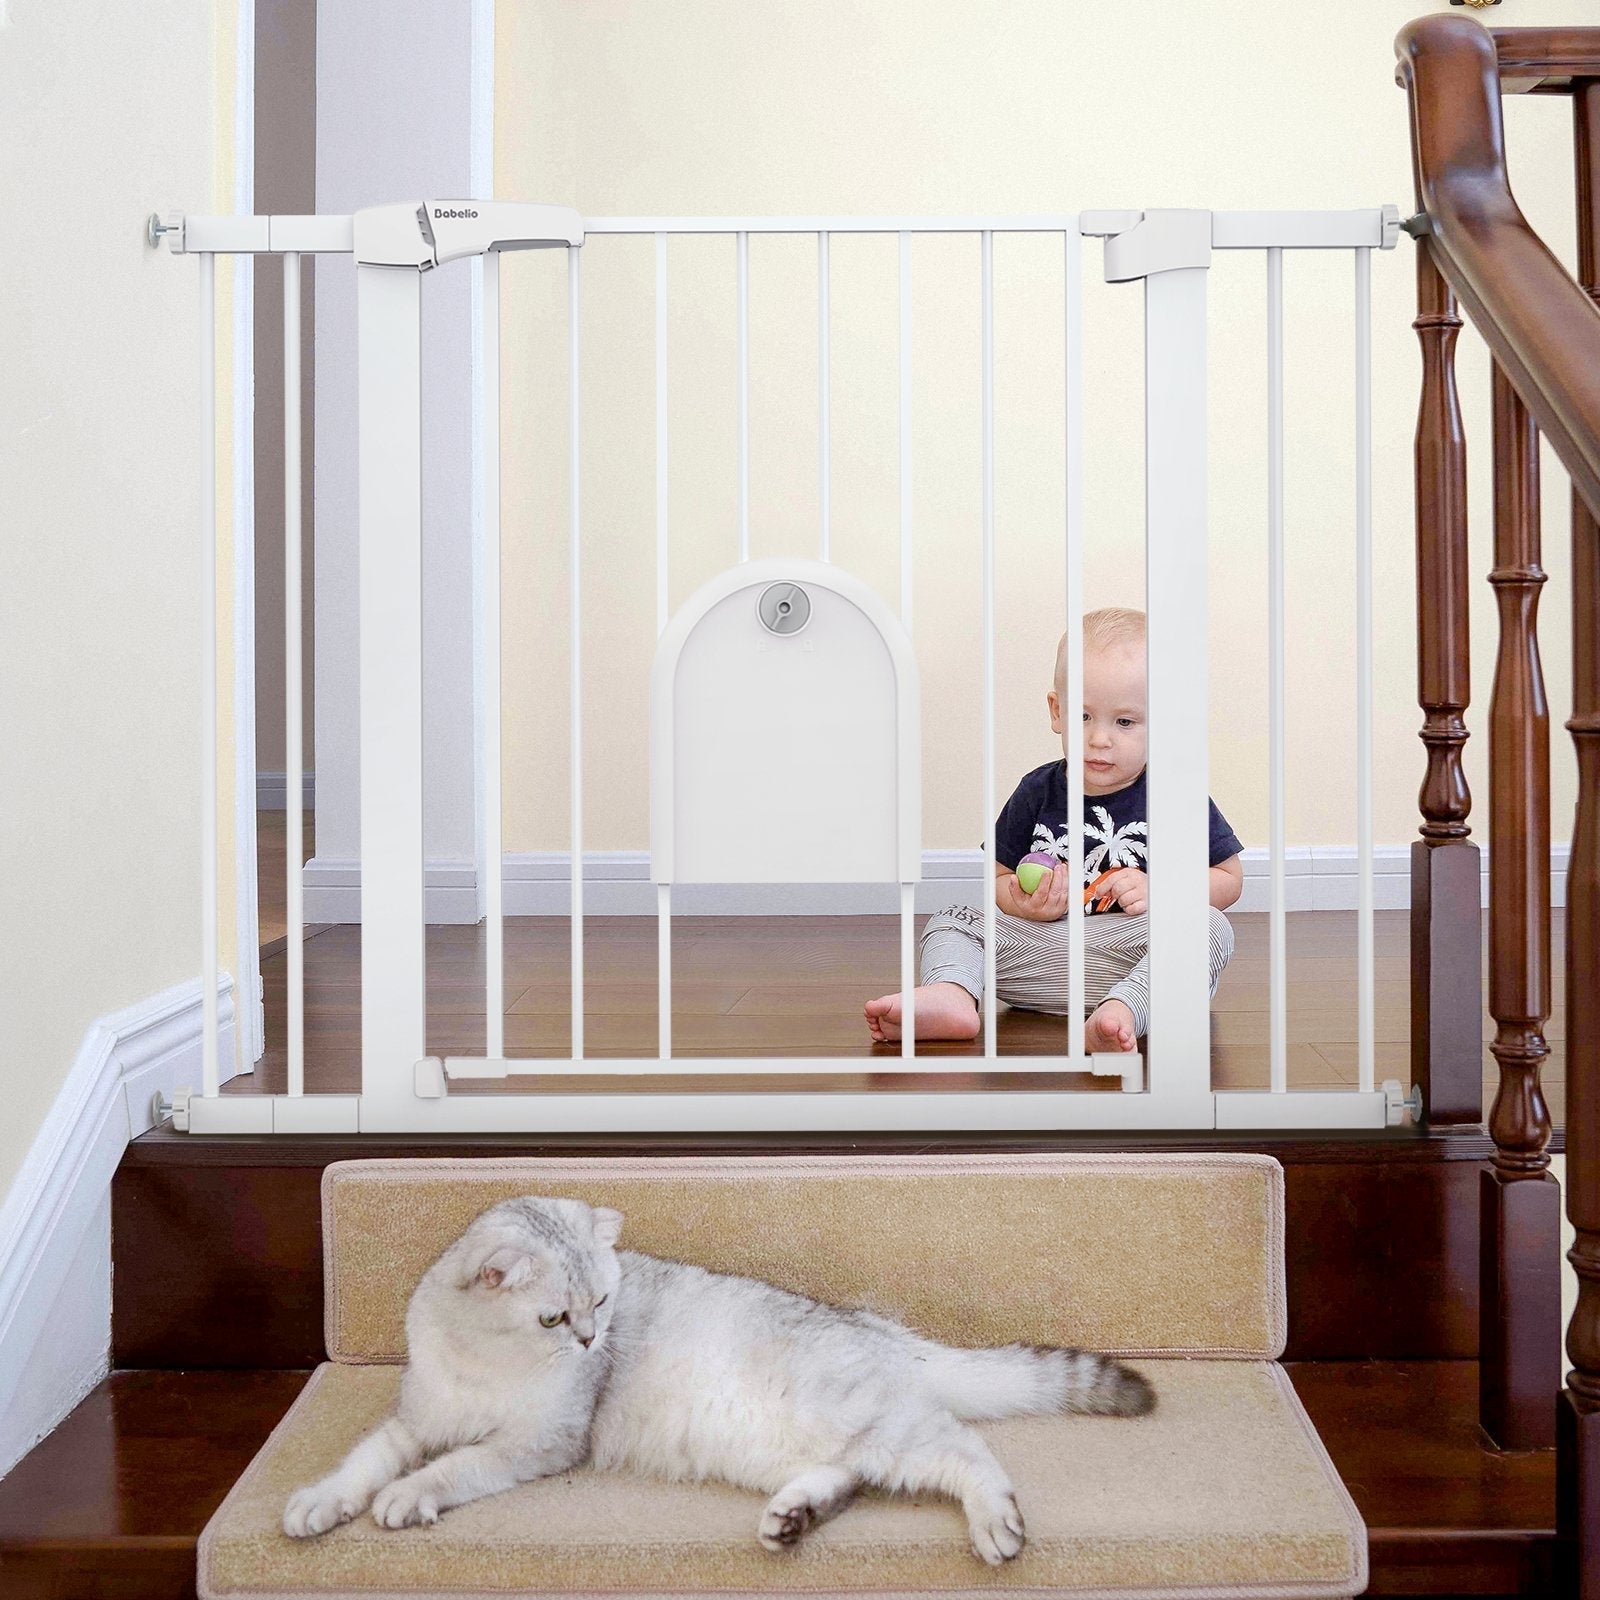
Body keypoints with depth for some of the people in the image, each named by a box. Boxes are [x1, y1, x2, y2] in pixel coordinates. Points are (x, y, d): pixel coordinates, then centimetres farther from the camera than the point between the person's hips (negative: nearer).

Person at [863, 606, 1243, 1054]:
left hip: (1133, 959, -3)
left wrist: (1158, 891, -13)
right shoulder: (1037, 792, 8)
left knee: (1211, 926, -29)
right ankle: (951, 997, -37)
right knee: (951, 920, -6)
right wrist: (1025, 903, -12)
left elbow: (1228, 878, 4)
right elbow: (1000, 878, 12)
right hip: (1040, 944, 3)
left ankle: (1121, 1011, -50)